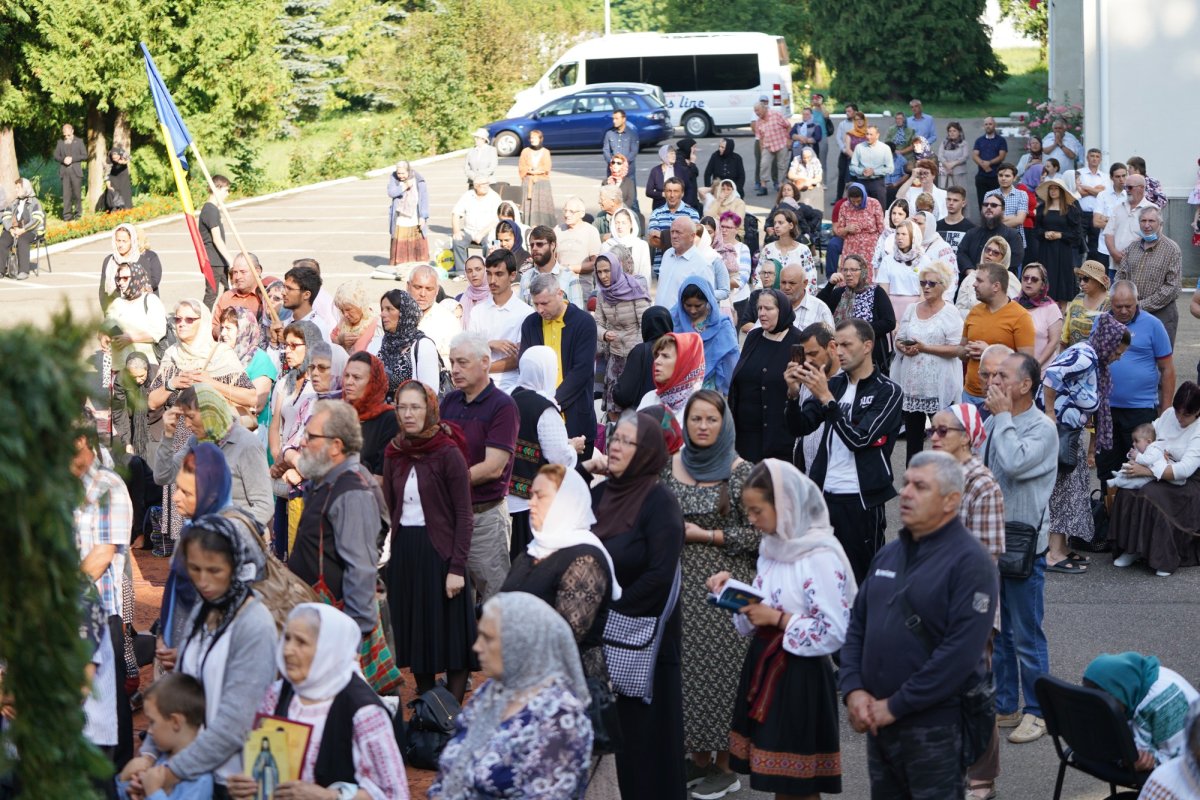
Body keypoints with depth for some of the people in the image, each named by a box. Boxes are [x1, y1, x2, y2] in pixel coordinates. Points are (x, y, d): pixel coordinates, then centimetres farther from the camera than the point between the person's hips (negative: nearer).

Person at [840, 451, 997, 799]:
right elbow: (857, 625, 13)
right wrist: (853, 689, -4)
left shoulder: (969, 562, -13)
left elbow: (960, 651, -21)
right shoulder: (890, 554, 12)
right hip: (878, 719, 7)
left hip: (935, 726, -7)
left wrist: (896, 705, -19)